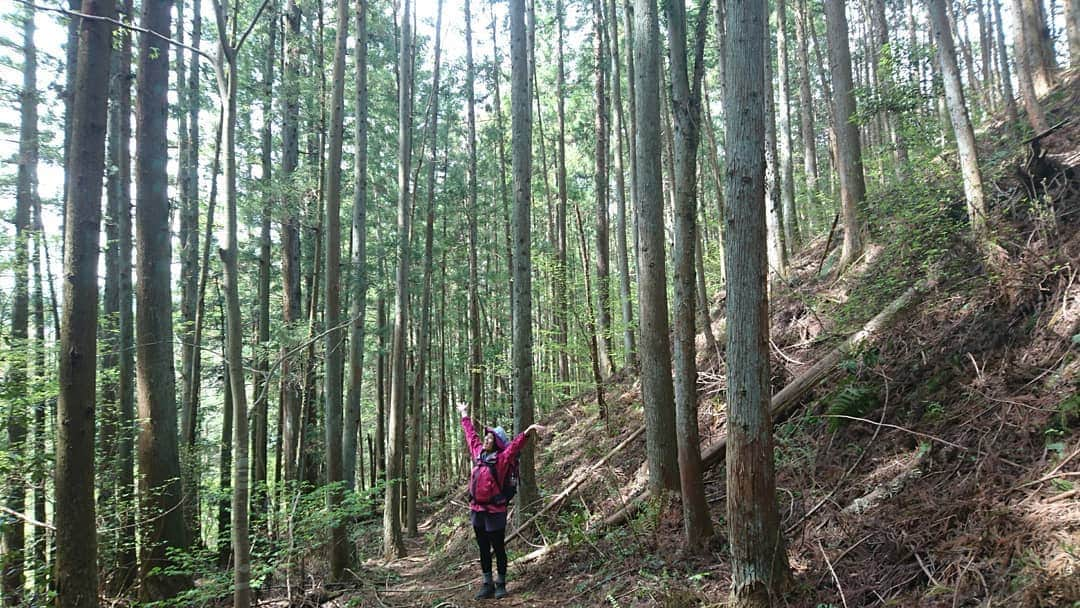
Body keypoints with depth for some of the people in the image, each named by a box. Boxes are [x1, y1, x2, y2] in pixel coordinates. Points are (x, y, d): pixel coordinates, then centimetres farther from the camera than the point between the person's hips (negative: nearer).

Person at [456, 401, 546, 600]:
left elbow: (516, 443, -25)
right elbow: (470, 434, 21)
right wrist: (464, 415, 33)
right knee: (483, 548, 13)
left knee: (498, 548, 5)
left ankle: (500, 584, 16)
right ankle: (487, 584, 22)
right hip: (476, 509, 6)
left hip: (495, 511, -6)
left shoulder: (502, 458, -10)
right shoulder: (478, 452, 7)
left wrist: (528, 431, -41)